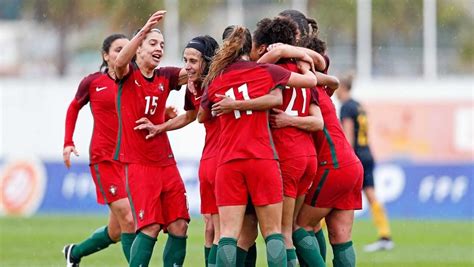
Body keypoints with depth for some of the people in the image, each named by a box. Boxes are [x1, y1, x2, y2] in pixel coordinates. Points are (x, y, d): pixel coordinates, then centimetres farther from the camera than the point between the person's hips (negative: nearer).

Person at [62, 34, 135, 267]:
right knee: (128, 221, -17)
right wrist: (68, 142, 7)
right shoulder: (93, 82, 0)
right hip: (104, 158, -4)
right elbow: (74, 108, 16)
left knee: (115, 233, 11)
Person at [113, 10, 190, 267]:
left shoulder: (165, 77, 9)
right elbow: (120, 62, -27)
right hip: (136, 162, -5)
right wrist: (144, 30, -41)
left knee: (179, 226, 1)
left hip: (165, 161, 5)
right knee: (150, 226, -15)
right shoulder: (128, 74, -4)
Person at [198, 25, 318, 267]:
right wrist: (305, 68, 35)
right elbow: (311, 80, 13)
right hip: (262, 159, -1)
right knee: (273, 232, 3)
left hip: (228, 163, 1)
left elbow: (201, 117, 27)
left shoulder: (214, 81, 10)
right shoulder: (266, 72, 4)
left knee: (228, 233, -3)